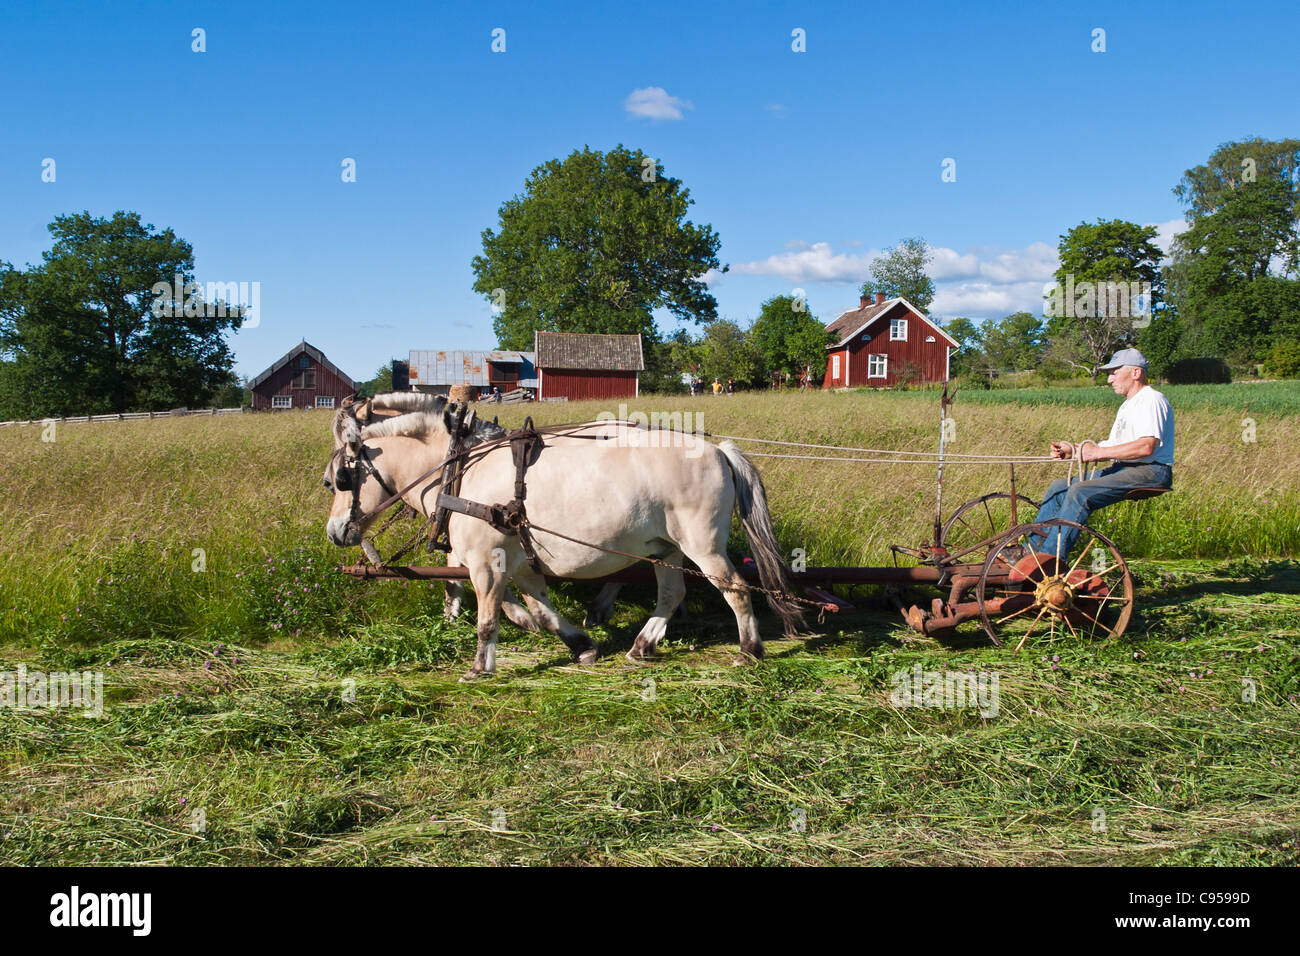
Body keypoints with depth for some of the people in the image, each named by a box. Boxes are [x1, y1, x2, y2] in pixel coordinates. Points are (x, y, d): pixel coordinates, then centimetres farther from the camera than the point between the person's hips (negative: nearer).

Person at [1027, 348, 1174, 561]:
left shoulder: (1152, 400, -10)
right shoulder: (1128, 405, 23)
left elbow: (1146, 446, -24)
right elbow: (1113, 446, 20)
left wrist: (1099, 452, -21)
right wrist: (1073, 449, 7)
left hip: (1150, 471, -10)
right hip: (1123, 469, 10)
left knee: (1081, 492, -27)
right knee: (1058, 487, 2)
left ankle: (1050, 558, -27)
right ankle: (1033, 546, 1)